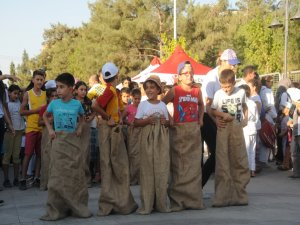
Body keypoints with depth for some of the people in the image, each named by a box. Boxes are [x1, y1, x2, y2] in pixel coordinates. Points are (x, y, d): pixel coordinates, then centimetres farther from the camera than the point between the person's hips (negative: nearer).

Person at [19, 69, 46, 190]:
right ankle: (23, 179, 1)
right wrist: (36, 110, -13)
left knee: (39, 154, 6)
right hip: (31, 128, -3)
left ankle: (37, 178, 12)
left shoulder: (45, 94, 8)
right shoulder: (28, 94, 0)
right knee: (28, 154, -4)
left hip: (43, 128, 3)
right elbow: (21, 112, -4)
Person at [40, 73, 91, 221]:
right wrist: (50, 130, 4)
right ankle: (56, 209, 2)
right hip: (59, 141, 0)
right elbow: (45, 116, 16)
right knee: (58, 175, -2)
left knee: (75, 174, 4)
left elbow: (81, 117, 19)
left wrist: (80, 128, 3)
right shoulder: (54, 103, -2)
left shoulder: (77, 104, -1)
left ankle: (78, 207, 12)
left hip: (73, 141, 1)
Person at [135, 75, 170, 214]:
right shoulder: (142, 105, 4)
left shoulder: (163, 105, 10)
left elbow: (168, 122, 15)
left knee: (162, 169, 0)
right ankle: (147, 204, 1)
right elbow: (136, 122, 1)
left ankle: (161, 203, 8)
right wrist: (147, 120, -15)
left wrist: (165, 122, -7)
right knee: (147, 169, -4)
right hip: (147, 139, -2)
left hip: (161, 139, 2)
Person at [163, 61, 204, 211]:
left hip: (194, 130, 4)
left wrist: (200, 119, 14)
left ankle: (194, 199, 12)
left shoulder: (197, 90, 7)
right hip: (178, 130, -3)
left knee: (194, 166, 5)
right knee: (179, 167, -1)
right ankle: (178, 200, 6)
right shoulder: (175, 90, -4)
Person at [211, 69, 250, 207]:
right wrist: (223, 115, -15)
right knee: (222, 163, -4)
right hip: (223, 130, -2)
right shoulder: (218, 94, -3)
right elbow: (212, 110, 2)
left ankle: (239, 195, 17)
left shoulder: (241, 92, 2)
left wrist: (245, 119, 3)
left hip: (237, 130, 2)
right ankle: (222, 197, 0)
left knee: (240, 162, 6)